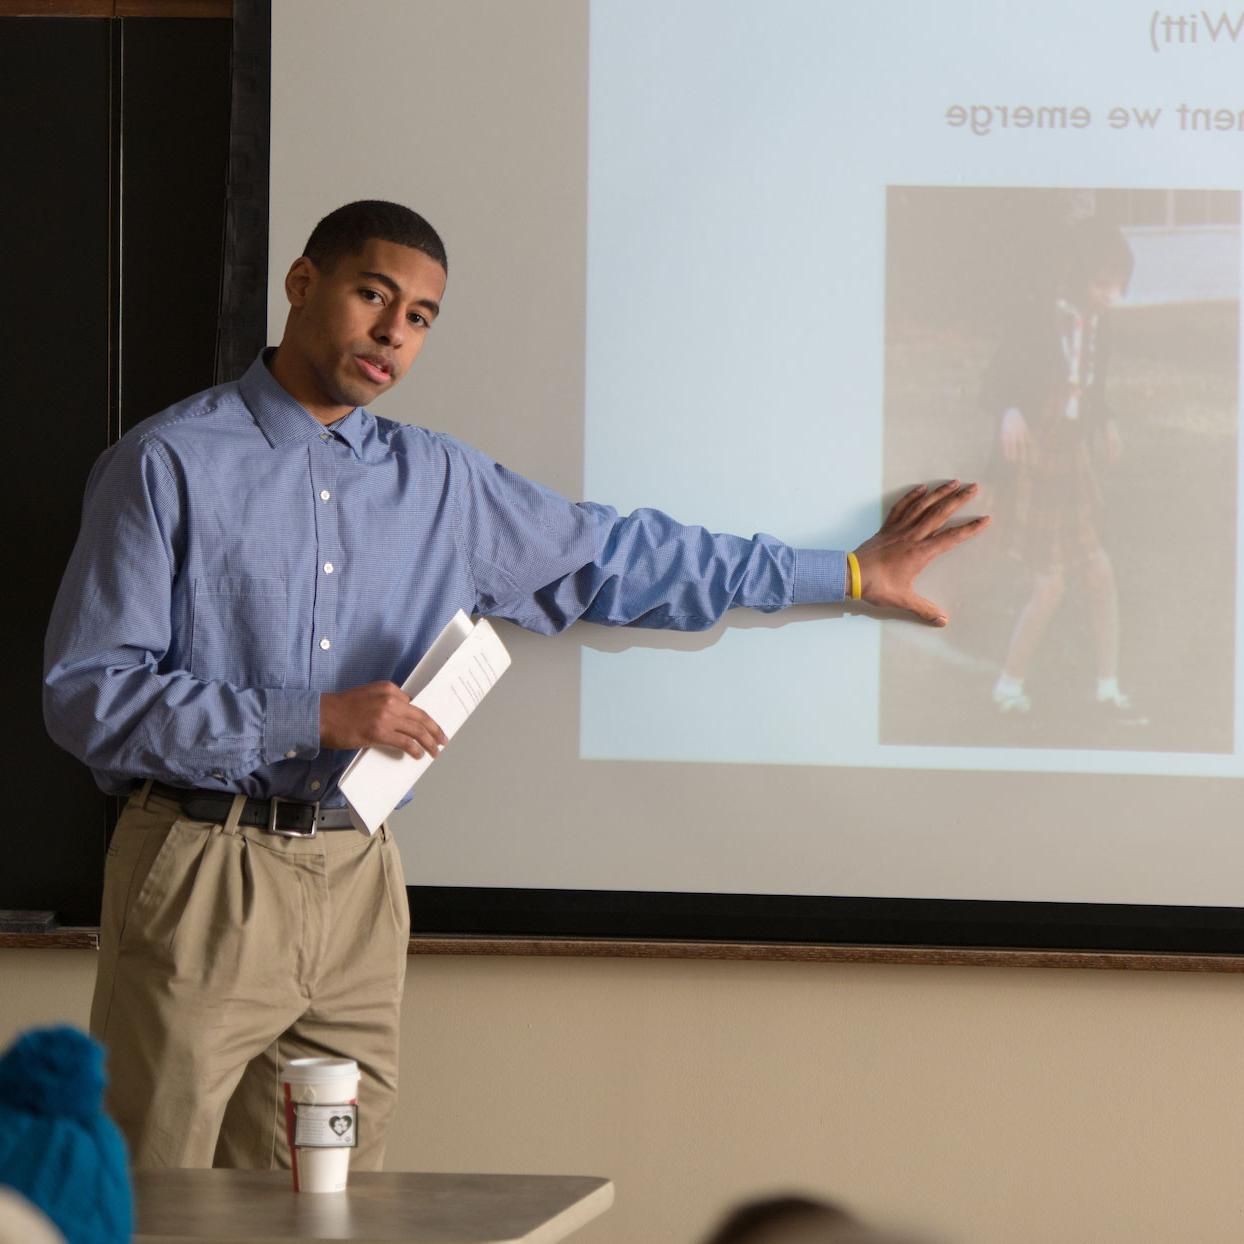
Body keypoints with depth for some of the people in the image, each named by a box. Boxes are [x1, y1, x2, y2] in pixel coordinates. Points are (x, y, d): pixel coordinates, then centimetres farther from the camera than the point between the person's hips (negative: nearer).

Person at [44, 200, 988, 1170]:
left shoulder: (440, 485, 13)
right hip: (203, 871, -5)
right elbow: (88, 691, -9)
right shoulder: (169, 464, -3)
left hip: (357, 883, 5)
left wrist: (853, 573, 24)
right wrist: (314, 720, -16)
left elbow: (619, 557, 22)